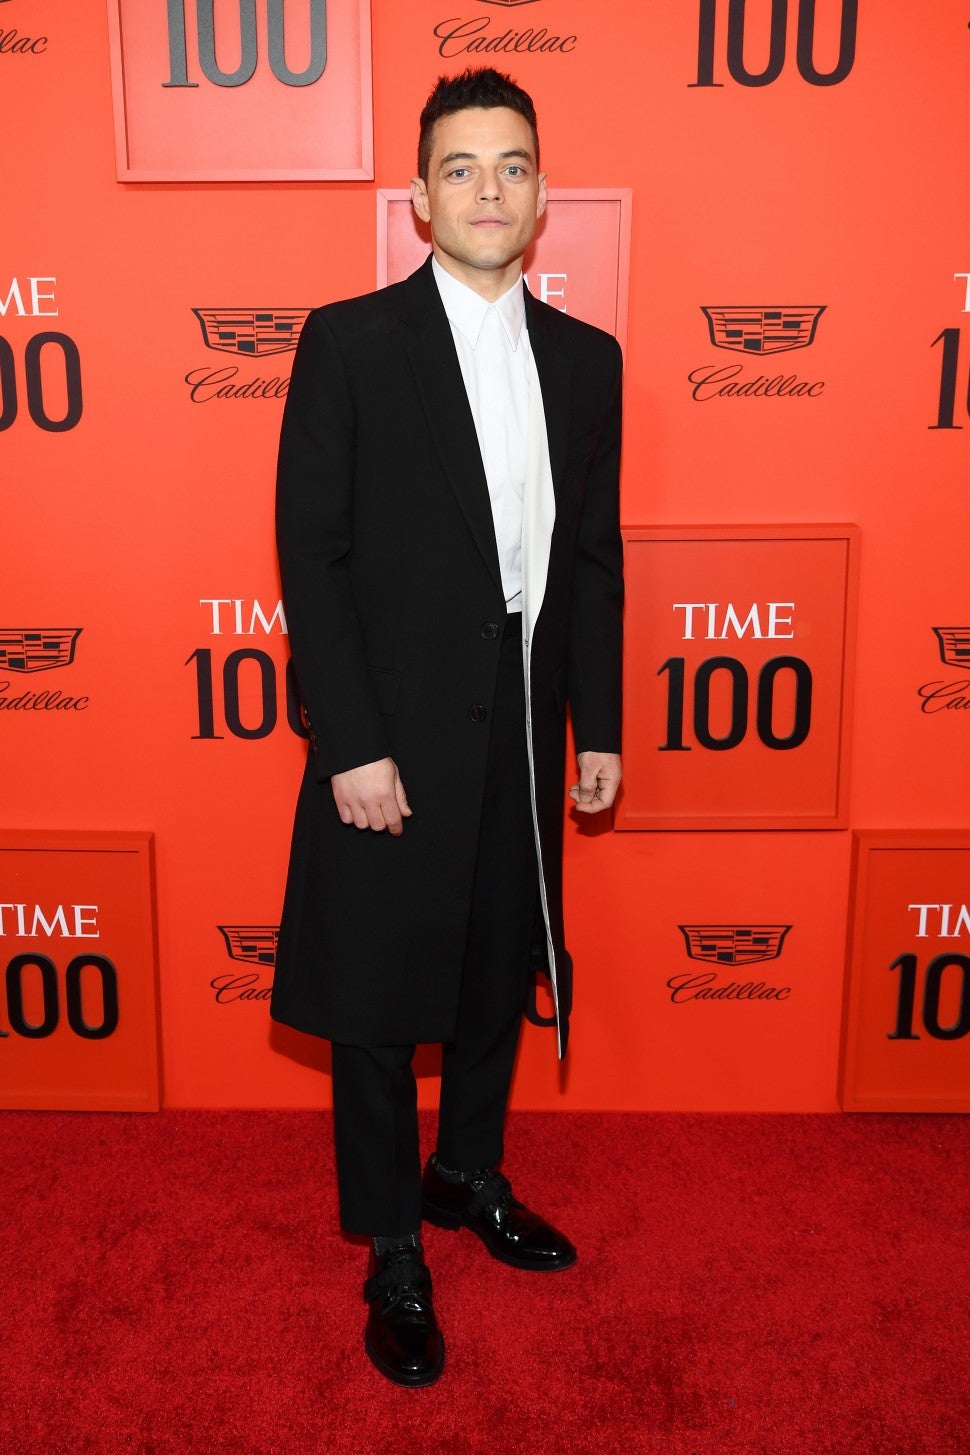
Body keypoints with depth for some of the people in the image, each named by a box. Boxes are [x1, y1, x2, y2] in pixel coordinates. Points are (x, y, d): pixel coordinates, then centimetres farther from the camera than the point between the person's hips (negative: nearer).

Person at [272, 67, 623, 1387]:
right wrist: (351, 744, -15)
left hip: (525, 730, 5)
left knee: (499, 979, 19)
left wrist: (599, 728, 7)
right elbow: (310, 551, -9)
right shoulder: (350, 342, -6)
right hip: (395, 734, -4)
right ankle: (394, 1255, 28)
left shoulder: (585, 358, 7)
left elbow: (595, 555, 9)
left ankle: (469, 1174, 43)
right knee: (377, 1004, 8)